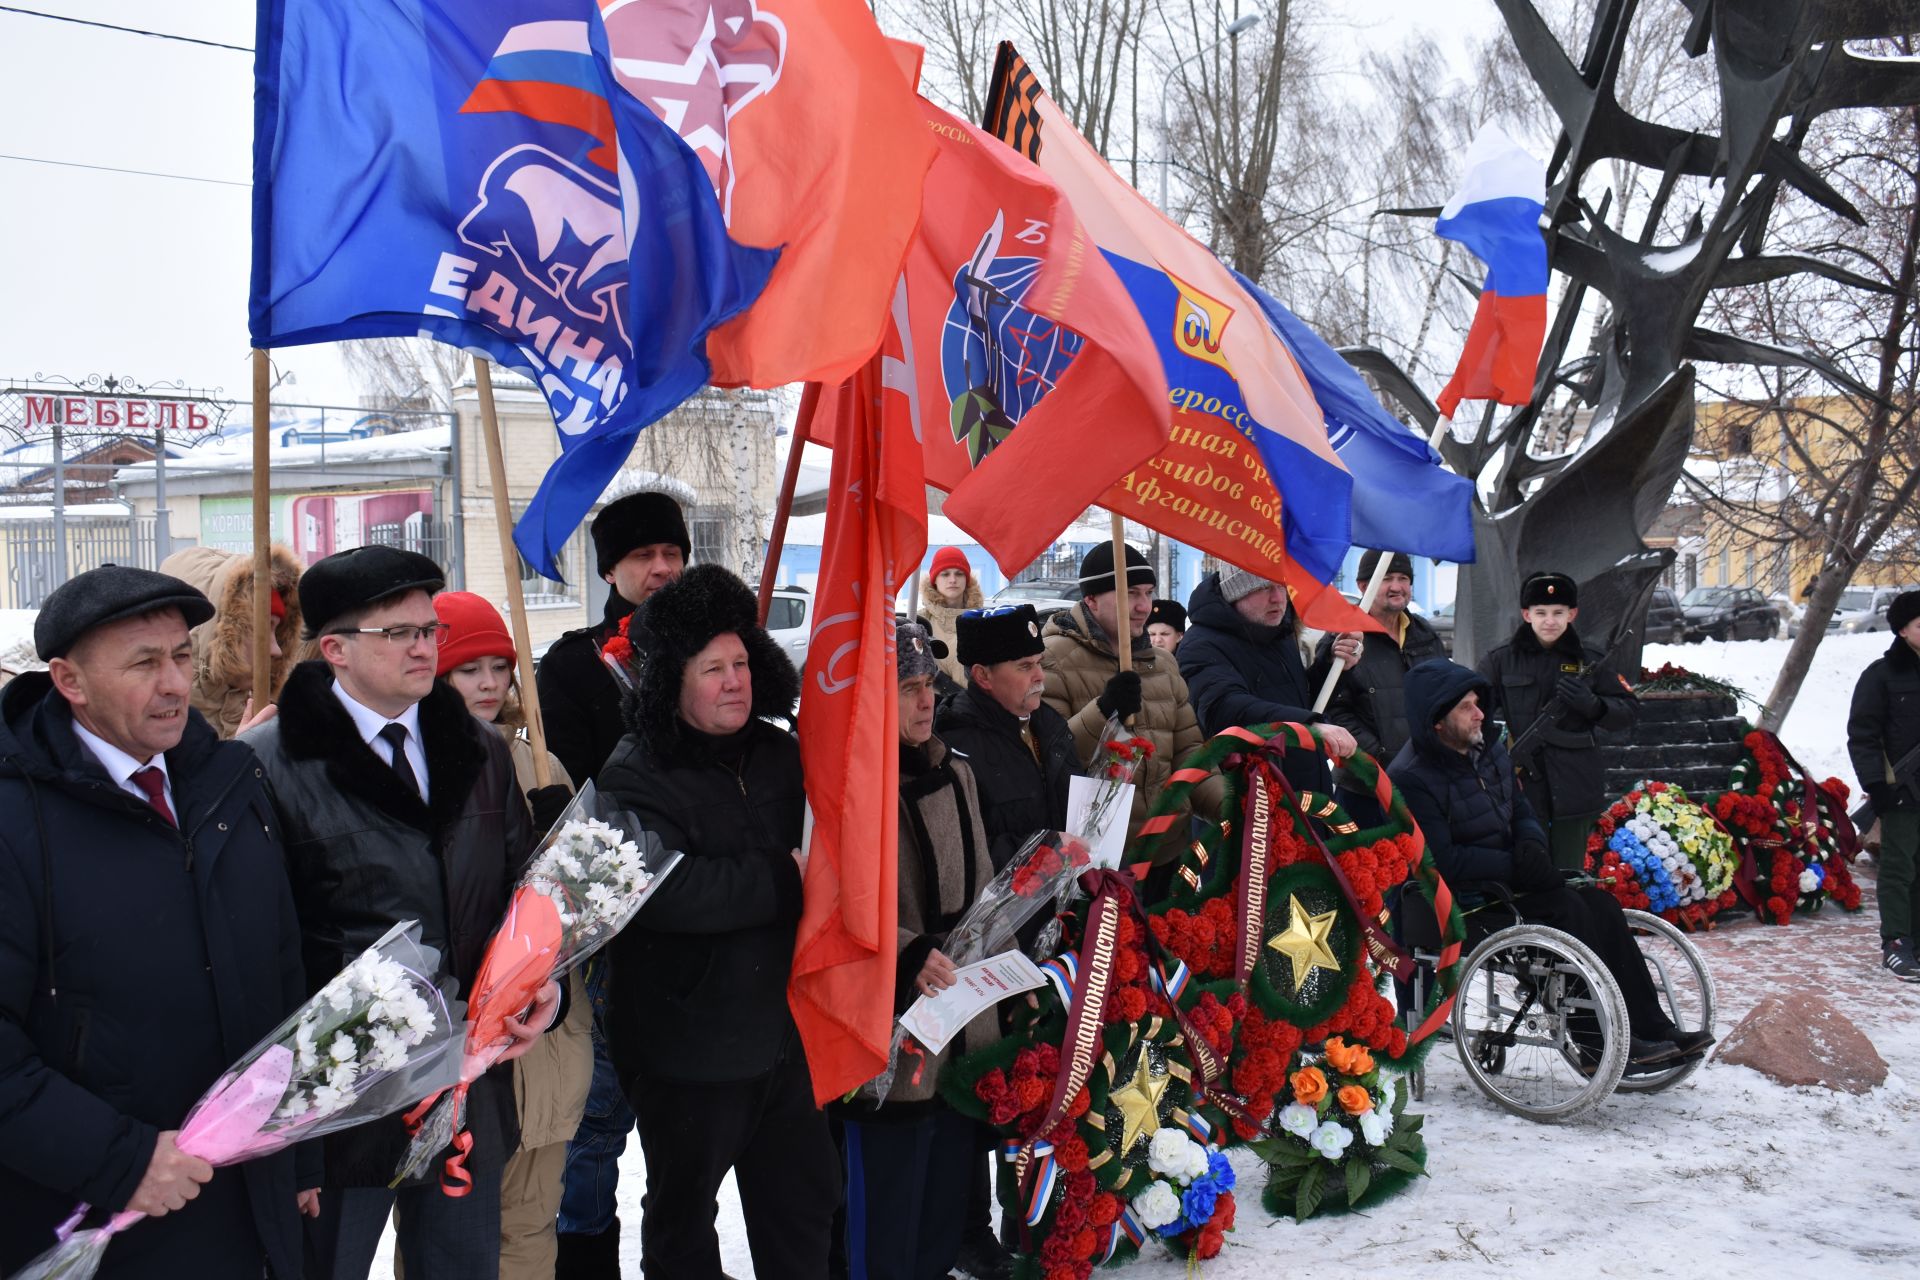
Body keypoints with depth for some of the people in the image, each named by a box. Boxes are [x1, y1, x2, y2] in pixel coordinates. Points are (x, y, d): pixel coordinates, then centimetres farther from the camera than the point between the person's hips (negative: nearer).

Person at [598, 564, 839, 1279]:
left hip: (783, 1026, 6)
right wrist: (785, 878, -23)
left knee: (805, 1195, 19)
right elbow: (666, 890, -30)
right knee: (684, 1212, 13)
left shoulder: (780, 757, 6)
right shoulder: (637, 776, -15)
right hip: (688, 1043, -6)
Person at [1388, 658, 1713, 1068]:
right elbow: (1441, 862, -23)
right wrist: (1512, 864, -20)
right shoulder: (1411, 780, -17)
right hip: (1463, 903, -9)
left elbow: (1522, 811, 19)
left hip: (1504, 879, 9)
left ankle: (1651, 1029, -7)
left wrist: (1531, 844, -5)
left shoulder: (1489, 752, 11)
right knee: (1567, 909, -25)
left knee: (1602, 904, -9)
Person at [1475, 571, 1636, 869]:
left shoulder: (1590, 661, 5)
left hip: (1574, 786, 1)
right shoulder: (1501, 660, 3)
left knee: (1569, 874, 9)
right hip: (1522, 781, -1)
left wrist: (1591, 704, -13)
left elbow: (1627, 711, 7)